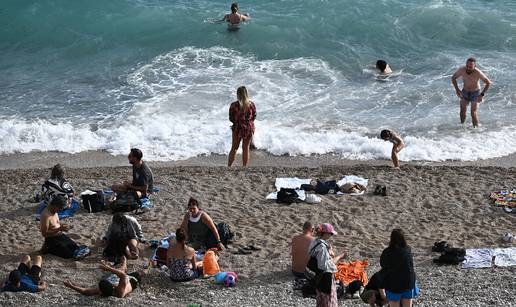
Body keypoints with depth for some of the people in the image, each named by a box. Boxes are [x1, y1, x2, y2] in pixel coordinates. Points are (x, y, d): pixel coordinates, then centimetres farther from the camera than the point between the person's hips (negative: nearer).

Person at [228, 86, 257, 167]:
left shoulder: (234, 105, -15)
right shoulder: (251, 104, -9)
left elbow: (231, 118, -7)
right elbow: (254, 117, 1)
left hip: (238, 128, -1)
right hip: (249, 128, 1)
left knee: (234, 148, 13)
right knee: (246, 148, 14)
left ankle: (229, 166, 18)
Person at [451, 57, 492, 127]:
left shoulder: (478, 73, -30)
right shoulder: (462, 70, -22)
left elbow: (488, 83, -19)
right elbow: (453, 78, -3)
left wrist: (482, 94, -24)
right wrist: (457, 89, -14)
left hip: (475, 93, -3)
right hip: (465, 92, 3)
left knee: (473, 113, -10)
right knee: (462, 111, 6)